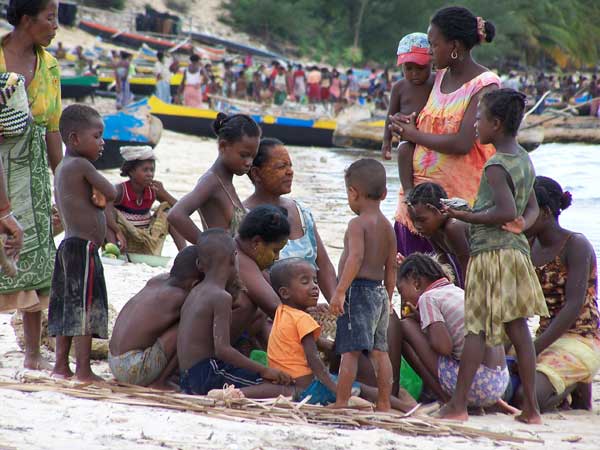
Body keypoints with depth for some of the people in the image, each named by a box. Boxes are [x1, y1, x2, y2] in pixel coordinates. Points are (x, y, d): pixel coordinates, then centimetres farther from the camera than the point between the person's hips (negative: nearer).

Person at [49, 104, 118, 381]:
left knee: (66, 307, 11)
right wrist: (101, 195, 6)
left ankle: (61, 365, 13)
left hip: (68, 243, 10)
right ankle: (84, 370, -9)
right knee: (85, 306, -8)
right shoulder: (82, 165, -13)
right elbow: (111, 193, -13)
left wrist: (96, 198, 3)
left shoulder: (61, 168, 17)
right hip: (84, 246, -10)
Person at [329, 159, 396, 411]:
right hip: (380, 291, 8)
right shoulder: (387, 227, 14)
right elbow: (391, 267, 17)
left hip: (358, 289, -8)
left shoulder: (358, 224, -9)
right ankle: (384, 405, 11)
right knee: (379, 350, 10)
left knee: (350, 351, -10)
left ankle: (341, 403, -12)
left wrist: (340, 291, -25)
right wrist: (388, 298, 25)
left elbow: (355, 258, -22)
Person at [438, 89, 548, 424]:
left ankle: (458, 404, -3)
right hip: (518, 249, 8)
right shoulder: (524, 160, 14)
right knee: (518, 329, 9)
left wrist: (466, 217, -15)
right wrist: (522, 224, 3)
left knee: (476, 328, -5)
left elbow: (507, 211, -23)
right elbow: (532, 208, 21)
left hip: (491, 251, -8)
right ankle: (531, 407, 10)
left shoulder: (495, 166, -14)